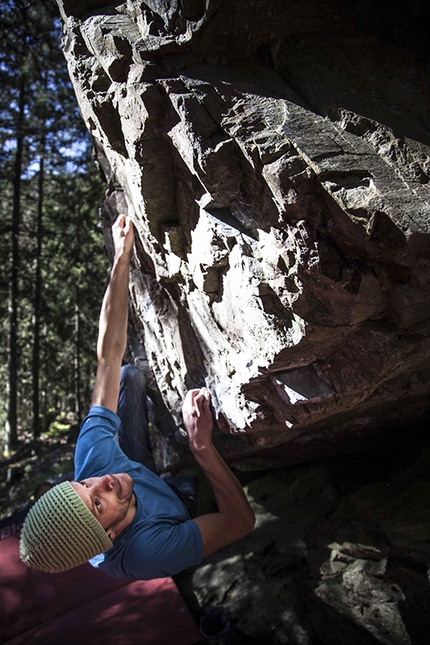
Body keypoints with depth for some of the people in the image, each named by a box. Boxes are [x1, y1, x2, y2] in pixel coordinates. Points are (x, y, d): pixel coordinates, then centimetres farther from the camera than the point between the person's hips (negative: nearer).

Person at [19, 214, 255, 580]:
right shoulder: (145, 553, -48)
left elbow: (108, 354, -33)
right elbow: (241, 521, -39)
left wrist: (122, 259, -32)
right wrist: (202, 445, -52)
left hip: (144, 475, 3)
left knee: (129, 375, -3)